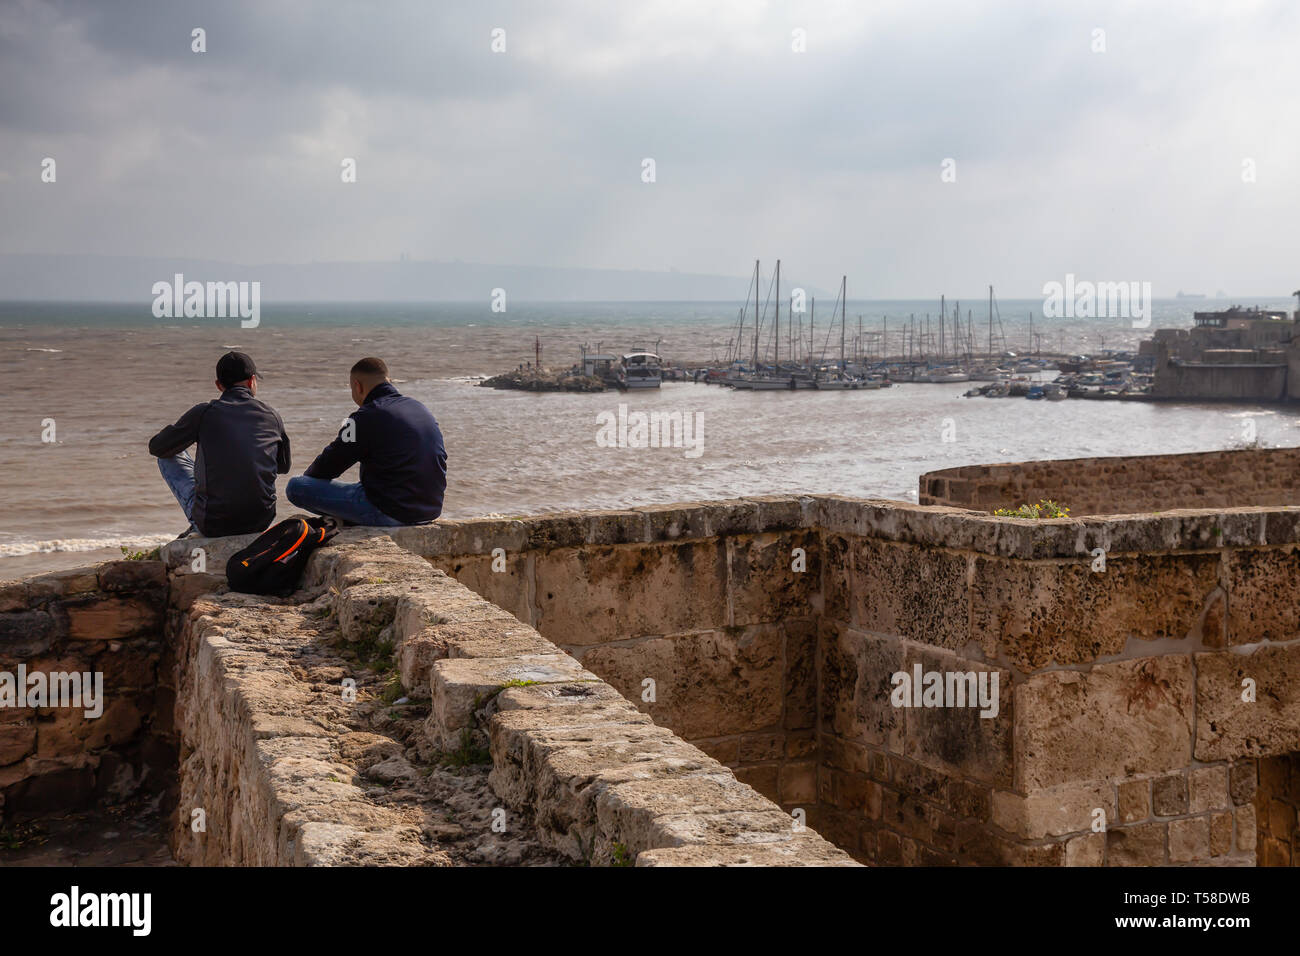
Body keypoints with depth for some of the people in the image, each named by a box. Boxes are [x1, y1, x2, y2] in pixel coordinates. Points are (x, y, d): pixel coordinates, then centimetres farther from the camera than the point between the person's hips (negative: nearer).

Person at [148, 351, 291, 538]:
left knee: (168, 458, 18)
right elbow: (283, 467, 17)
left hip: (212, 525, -3)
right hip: (260, 523, 3)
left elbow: (156, 447, 8)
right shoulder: (271, 415, 2)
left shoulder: (204, 413, -6)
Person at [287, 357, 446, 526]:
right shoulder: (422, 409, 10)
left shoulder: (367, 417, -12)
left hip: (389, 514, -8)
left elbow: (329, 463, -4)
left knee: (295, 487, -5)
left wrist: (305, 478, 19)